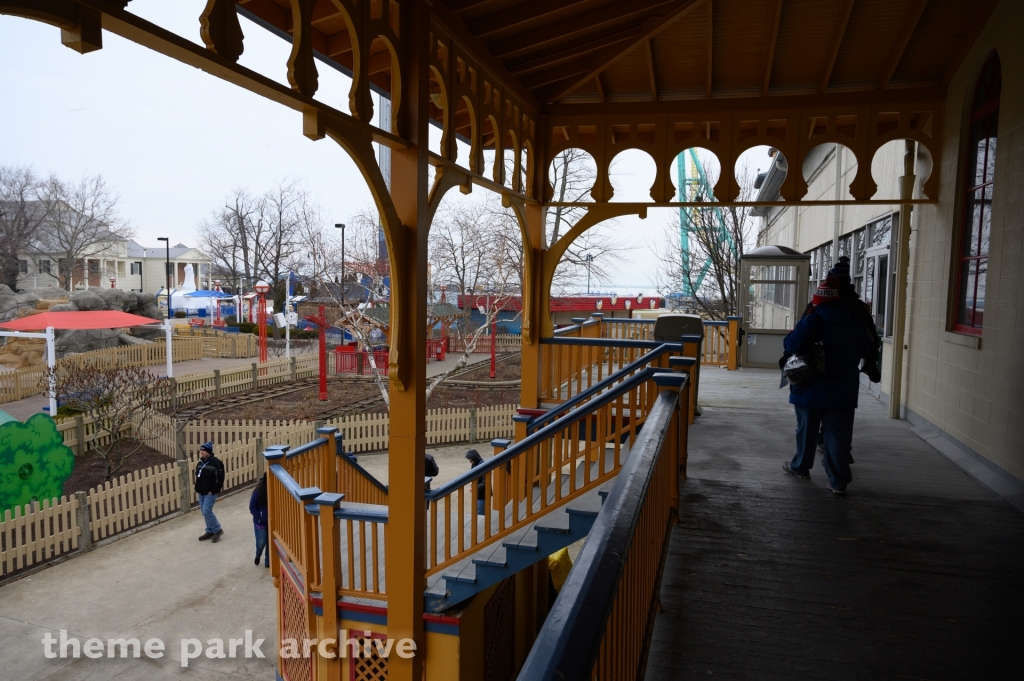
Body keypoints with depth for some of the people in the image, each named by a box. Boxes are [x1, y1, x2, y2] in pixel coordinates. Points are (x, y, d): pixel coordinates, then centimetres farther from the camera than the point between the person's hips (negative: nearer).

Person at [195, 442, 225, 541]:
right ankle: (210, 531, 25)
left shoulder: (215, 462, -17)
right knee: (204, 512, 12)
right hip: (201, 492, 8)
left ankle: (218, 530, 3)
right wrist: (197, 489, 13)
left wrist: (214, 491, -18)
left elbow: (220, 478, -18)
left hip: (210, 493, -8)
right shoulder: (200, 463, 9)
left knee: (207, 511, -12)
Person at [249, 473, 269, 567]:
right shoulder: (258, 491, -16)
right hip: (261, 522, -1)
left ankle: (268, 562, 25)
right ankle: (258, 555, 35)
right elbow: (252, 507, -7)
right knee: (261, 542, 2)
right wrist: (259, 519, -11)